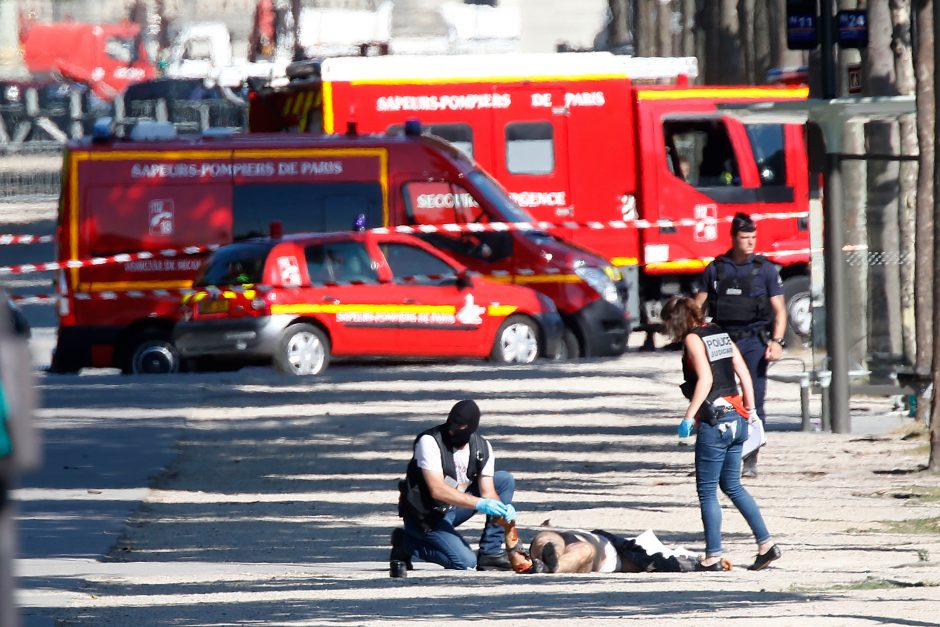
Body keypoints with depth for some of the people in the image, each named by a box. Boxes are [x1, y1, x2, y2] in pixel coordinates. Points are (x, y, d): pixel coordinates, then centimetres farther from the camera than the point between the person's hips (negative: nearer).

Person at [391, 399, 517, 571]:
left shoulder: (482, 447, -4)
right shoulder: (429, 441, -24)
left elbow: (488, 491, -5)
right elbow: (437, 490, -31)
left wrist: (501, 511, -29)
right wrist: (480, 504, -39)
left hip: (453, 508, 7)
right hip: (425, 516, -7)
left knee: (505, 480, -3)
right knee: (466, 563, -22)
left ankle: (490, 553, -3)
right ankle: (407, 543, 0)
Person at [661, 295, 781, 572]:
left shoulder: (692, 338, -7)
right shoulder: (720, 334, 14)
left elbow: (705, 379, -19)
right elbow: (744, 374, 12)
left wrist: (689, 417, -18)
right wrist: (749, 410, 19)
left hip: (714, 422, -8)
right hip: (737, 419, 8)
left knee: (707, 491, 1)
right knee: (732, 485, 18)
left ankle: (713, 557, 1)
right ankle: (766, 544, 13)